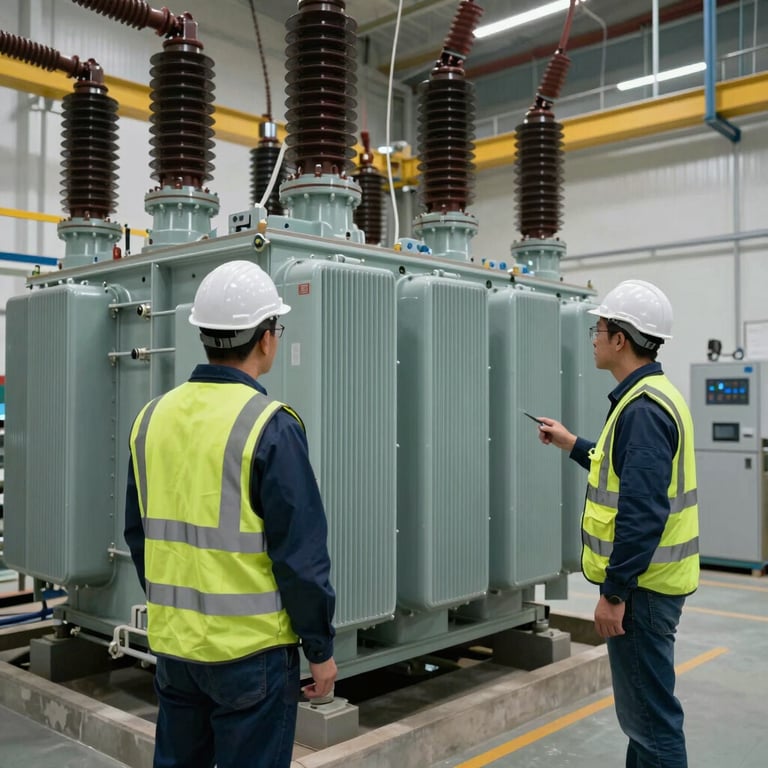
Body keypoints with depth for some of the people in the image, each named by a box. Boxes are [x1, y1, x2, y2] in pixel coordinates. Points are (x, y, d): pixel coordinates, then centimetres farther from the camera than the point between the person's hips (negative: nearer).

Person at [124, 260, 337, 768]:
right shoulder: (270, 426, -17)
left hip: (173, 641, 6)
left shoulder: (154, 417, 2)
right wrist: (321, 648, -5)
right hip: (250, 648, -6)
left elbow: (139, 533, 11)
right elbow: (301, 553, -16)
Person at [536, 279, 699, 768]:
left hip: (641, 585, -11)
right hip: (646, 578, 11)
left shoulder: (643, 408, -21)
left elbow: (643, 511, -27)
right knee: (643, 703, 21)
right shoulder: (652, 397, 11)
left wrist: (614, 592, -22)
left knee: (650, 711, 0)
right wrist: (572, 446, 25)